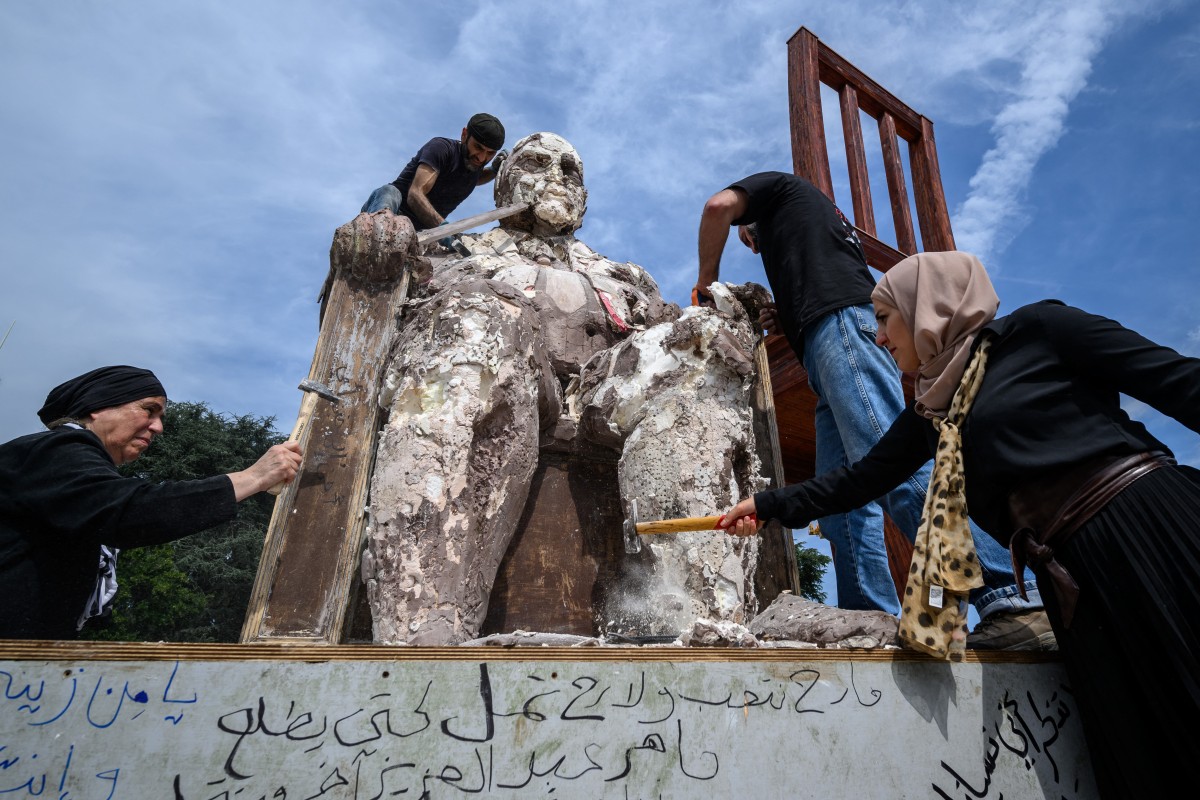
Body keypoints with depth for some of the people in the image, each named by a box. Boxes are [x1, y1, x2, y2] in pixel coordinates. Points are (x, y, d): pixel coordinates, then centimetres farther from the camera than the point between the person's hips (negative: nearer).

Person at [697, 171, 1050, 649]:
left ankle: (1014, 603, -29)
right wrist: (790, 320, 23)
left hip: (839, 323, -9)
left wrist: (707, 280, 14)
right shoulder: (822, 219, 43)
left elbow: (719, 205, 4)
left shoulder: (781, 186, 24)